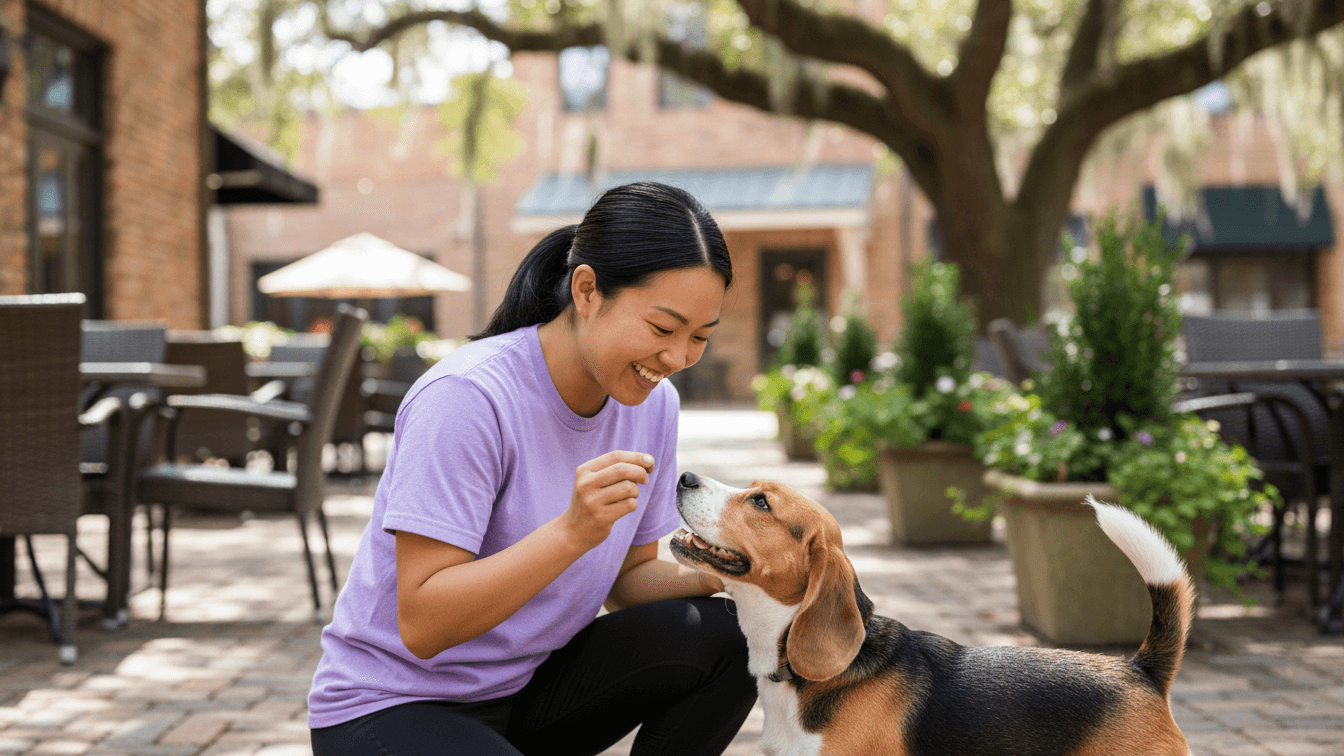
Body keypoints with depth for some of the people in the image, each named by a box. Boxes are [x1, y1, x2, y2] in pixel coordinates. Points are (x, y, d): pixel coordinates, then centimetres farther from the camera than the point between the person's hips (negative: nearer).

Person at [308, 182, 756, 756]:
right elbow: (422, 626, -26)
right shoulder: (466, 396, -25)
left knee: (725, 635, -14)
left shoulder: (653, 404, -2)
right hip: (394, 706, -7)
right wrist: (572, 531, -37)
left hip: (528, 683, 7)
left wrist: (713, 575, -15)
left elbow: (627, 579, 6)